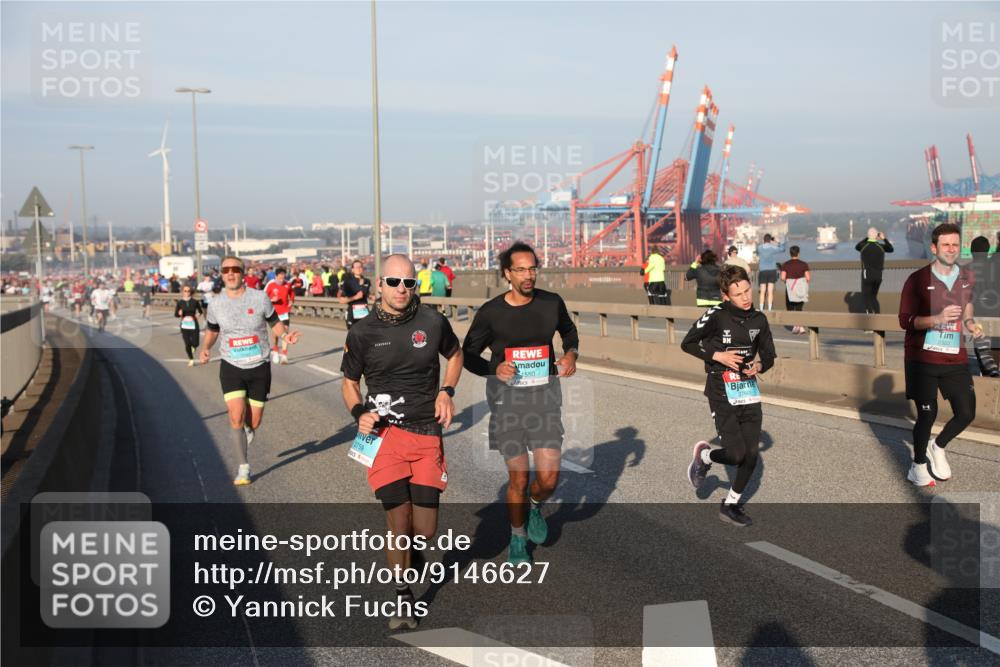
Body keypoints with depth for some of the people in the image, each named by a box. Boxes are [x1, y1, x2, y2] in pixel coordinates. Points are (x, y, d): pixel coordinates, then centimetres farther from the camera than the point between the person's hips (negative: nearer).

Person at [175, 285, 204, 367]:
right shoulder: (180, 302, 0)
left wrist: (198, 314, -10)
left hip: (193, 324, 0)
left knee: (195, 343, -6)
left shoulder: (195, 302, 0)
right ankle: (191, 360, 20)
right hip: (184, 325, 0)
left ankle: (194, 346, 34)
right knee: (187, 344, 0)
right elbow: (175, 314, -1)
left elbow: (200, 311, 11)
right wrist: (179, 313, -23)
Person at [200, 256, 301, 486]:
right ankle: (243, 468, 0)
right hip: (231, 367, 0)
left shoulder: (260, 298, -7)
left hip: (259, 367, 0)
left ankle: (245, 428, 46)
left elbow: (275, 322, 5)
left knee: (254, 422, 5)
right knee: (236, 417, -15)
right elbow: (212, 331, 14)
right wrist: (205, 348, -6)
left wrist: (286, 334, -16)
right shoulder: (215, 304, -3)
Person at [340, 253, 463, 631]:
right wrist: (359, 412, -9)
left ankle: (403, 544, 38)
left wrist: (447, 392, 3)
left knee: (425, 531, 0)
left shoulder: (432, 322, 0)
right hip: (384, 433, -1)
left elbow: (455, 355, 20)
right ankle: (402, 598, 16)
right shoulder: (362, 332, -1)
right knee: (398, 524, -8)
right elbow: (349, 382, 11)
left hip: (426, 433, 1)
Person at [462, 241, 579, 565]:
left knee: (549, 477, -6)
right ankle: (517, 538, 27)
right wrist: (495, 369, -16)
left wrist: (571, 353, 1)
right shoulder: (491, 312, -7)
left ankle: (535, 506, 30)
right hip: (507, 400, -2)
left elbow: (569, 331, 22)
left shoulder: (552, 303, 0)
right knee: (519, 478, 2)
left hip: (545, 397, 2)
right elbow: (468, 354, 3)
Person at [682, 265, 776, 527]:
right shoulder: (716, 316, -12)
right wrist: (718, 355, -16)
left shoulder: (759, 319, 3)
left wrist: (759, 365, -9)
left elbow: (769, 355, 14)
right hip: (722, 394, -5)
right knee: (736, 454, -12)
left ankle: (730, 505, 23)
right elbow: (687, 343, -5)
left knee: (752, 454, 4)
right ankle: (704, 456, 21)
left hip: (749, 390, 5)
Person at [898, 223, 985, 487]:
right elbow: (906, 320, -13)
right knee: (927, 414, -1)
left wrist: (971, 325, 6)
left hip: (955, 358, 4)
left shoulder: (968, 277, 5)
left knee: (966, 413, 2)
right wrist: (938, 318, -27)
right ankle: (918, 466, 21)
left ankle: (938, 447, 31)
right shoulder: (918, 279, -10)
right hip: (922, 359, -4)